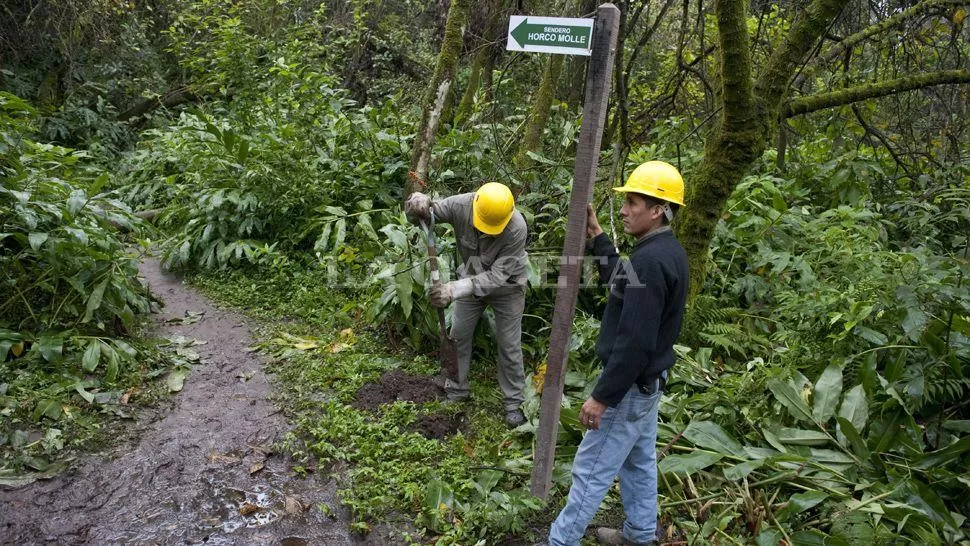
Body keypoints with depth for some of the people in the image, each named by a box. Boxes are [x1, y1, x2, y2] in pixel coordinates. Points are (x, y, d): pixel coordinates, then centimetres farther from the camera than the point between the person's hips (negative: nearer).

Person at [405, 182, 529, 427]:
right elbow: (425, 215, -18)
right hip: (472, 279, 4)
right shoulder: (461, 205, -30)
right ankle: (457, 390, 31)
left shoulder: (517, 228, -37)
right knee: (458, 334, 12)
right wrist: (419, 201, -44)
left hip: (506, 286, -3)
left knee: (509, 346, 4)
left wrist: (455, 289, -48)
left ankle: (514, 402, 22)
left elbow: (497, 276, -37)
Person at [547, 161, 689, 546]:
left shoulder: (649, 261, -28)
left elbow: (634, 342, -29)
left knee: (591, 470, 2)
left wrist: (602, 396, -23)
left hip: (630, 384, -10)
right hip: (648, 379, 10)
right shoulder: (667, 251, 4)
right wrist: (596, 236, 12)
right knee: (639, 460, 23)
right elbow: (620, 283, 19)